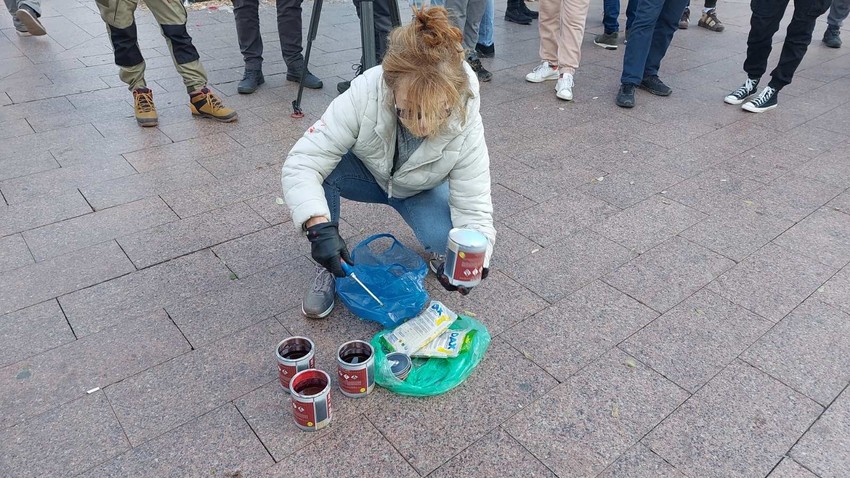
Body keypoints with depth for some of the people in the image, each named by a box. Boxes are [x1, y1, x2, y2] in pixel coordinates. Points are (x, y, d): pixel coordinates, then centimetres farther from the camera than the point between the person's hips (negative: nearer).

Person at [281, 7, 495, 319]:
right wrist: (319, 226, -55)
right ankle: (327, 269, -10)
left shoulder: (466, 125, -33)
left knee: (448, 242, -31)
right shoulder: (364, 94, -38)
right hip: (367, 173, 1)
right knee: (321, 167, -33)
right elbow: (300, 164, -39)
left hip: (421, 190, 0)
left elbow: (474, 208, -30)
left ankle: (436, 250, 9)